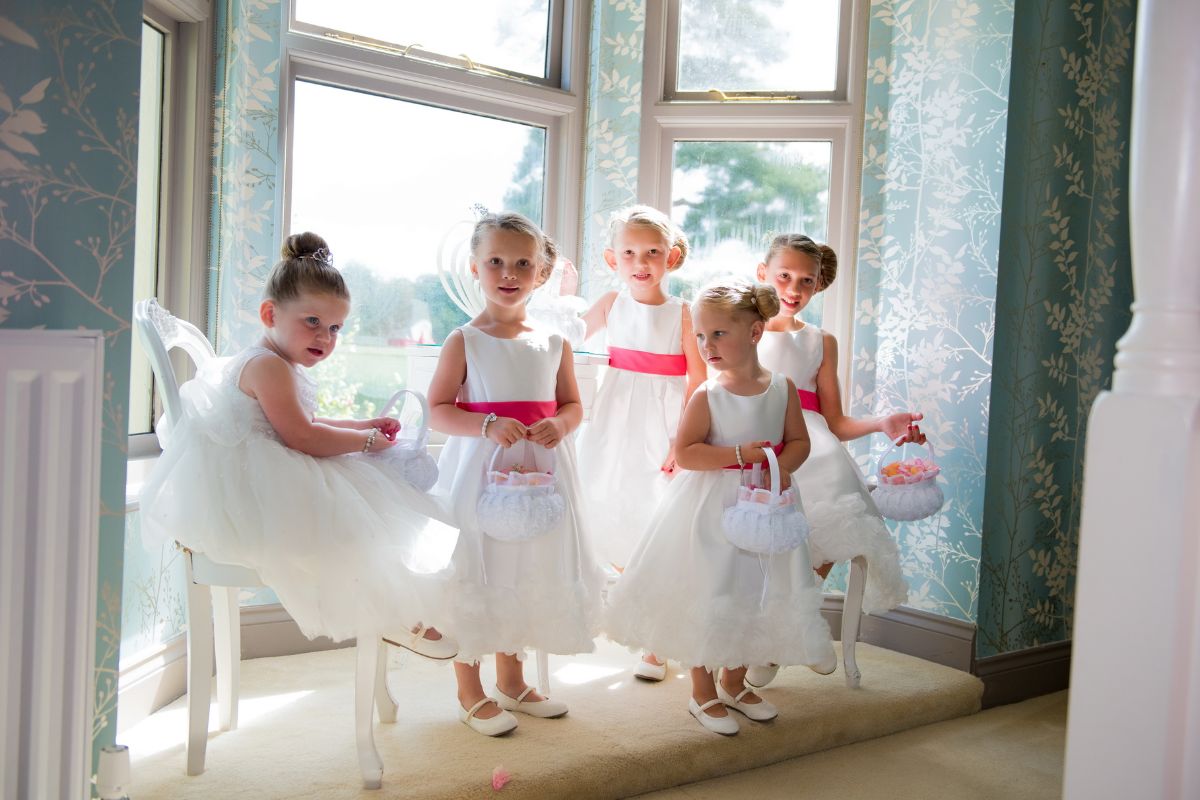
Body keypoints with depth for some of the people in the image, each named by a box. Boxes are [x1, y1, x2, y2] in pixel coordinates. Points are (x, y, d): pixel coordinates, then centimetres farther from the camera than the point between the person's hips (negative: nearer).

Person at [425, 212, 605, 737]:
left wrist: (559, 425, -10)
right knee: (474, 579, 1)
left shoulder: (553, 344, 5)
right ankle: (471, 693, 17)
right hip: (479, 472, -4)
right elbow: (438, 410, -8)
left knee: (526, 574, 14)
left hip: (539, 474, 4)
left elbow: (573, 404, 12)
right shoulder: (464, 342, -7)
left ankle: (511, 681, 32)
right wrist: (488, 425, -23)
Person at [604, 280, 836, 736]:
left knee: (755, 598, 13)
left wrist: (782, 468, -17)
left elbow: (799, 441, 3)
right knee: (706, 598, 3)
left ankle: (733, 683, 34)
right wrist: (740, 454, -22)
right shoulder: (707, 396, -12)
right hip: (711, 510, -4)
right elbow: (684, 453, -16)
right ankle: (703, 693, 21)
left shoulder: (783, 388, -3)